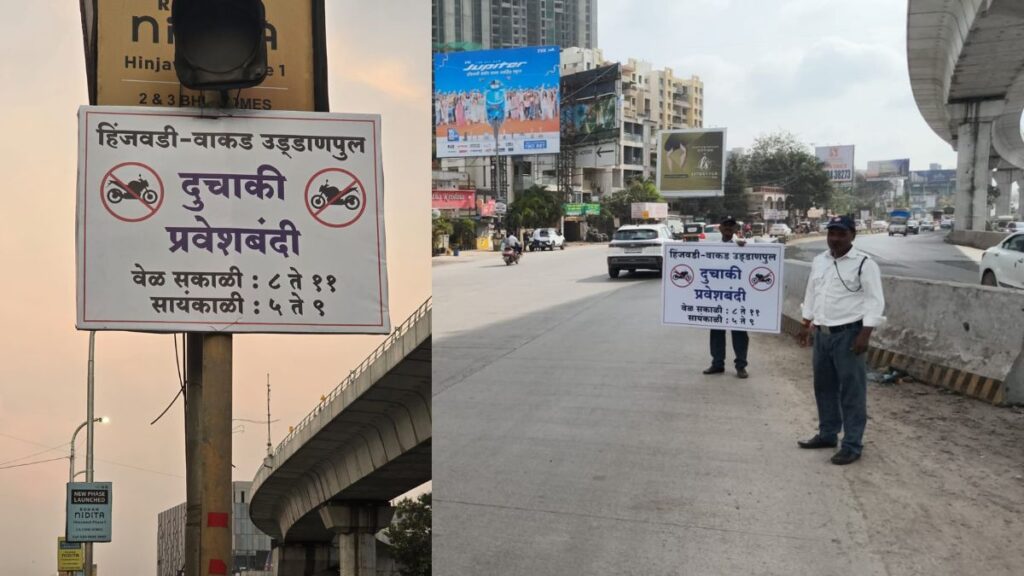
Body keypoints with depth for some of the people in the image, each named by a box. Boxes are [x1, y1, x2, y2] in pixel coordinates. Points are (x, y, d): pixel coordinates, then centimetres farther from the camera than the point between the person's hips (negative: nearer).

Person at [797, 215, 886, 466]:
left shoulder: (864, 264, -10)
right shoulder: (819, 261, 10)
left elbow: (874, 301, -13)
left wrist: (865, 334, -19)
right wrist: (806, 325, 16)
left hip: (848, 334, -7)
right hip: (822, 333, 7)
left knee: (852, 391, -2)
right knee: (824, 387, 16)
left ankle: (852, 445, 4)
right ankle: (827, 434, 30)